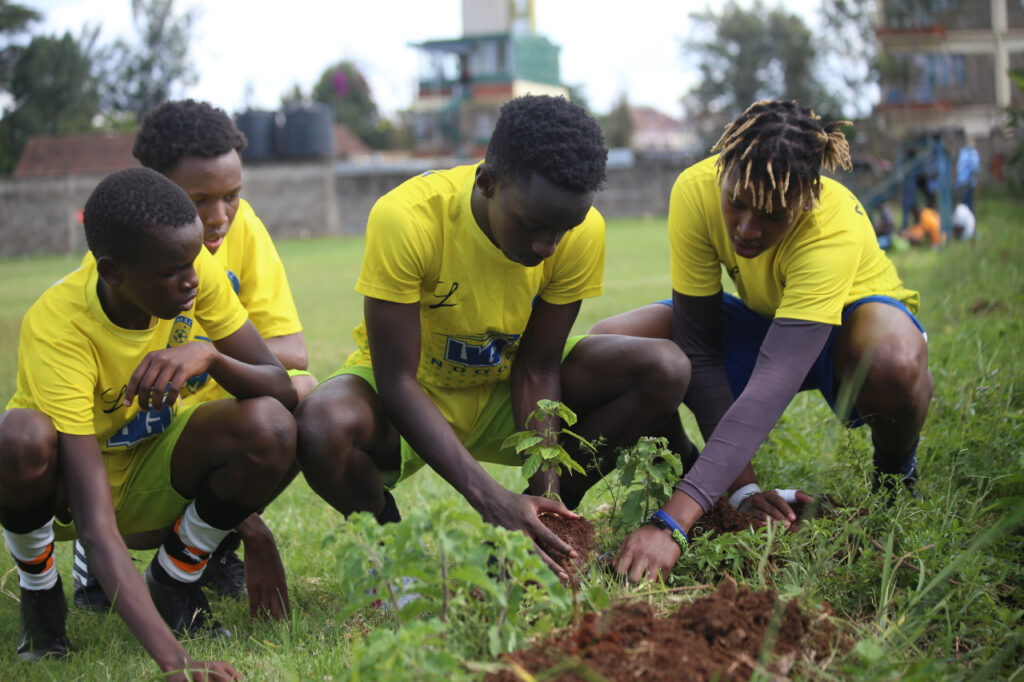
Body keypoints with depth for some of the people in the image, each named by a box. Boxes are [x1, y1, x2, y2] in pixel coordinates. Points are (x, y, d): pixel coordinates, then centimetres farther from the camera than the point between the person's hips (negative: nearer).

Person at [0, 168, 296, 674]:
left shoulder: (194, 271, -21)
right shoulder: (55, 330, -35)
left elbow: (281, 391, -18)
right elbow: (97, 527, -41)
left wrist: (210, 357, -41)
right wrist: (171, 660, -52)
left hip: (153, 475, 4)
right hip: (68, 482, -3)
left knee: (270, 426, -28)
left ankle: (174, 580, 0)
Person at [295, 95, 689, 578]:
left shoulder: (582, 231, -20)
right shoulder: (406, 218, -32)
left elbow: (536, 369, -13)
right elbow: (397, 382, -29)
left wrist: (545, 490, -26)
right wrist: (493, 501, -37)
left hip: (504, 395, 3)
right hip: (407, 402, -3)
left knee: (664, 371, -19)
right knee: (321, 429, -39)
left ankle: (549, 521, -2)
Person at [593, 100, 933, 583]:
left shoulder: (834, 230, -39)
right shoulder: (696, 191, -29)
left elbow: (772, 387, -47)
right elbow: (699, 348, -22)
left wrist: (672, 522, -55)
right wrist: (742, 486, -28)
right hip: (761, 321, 4)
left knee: (894, 361, -42)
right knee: (610, 344, -21)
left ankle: (896, 472, -6)